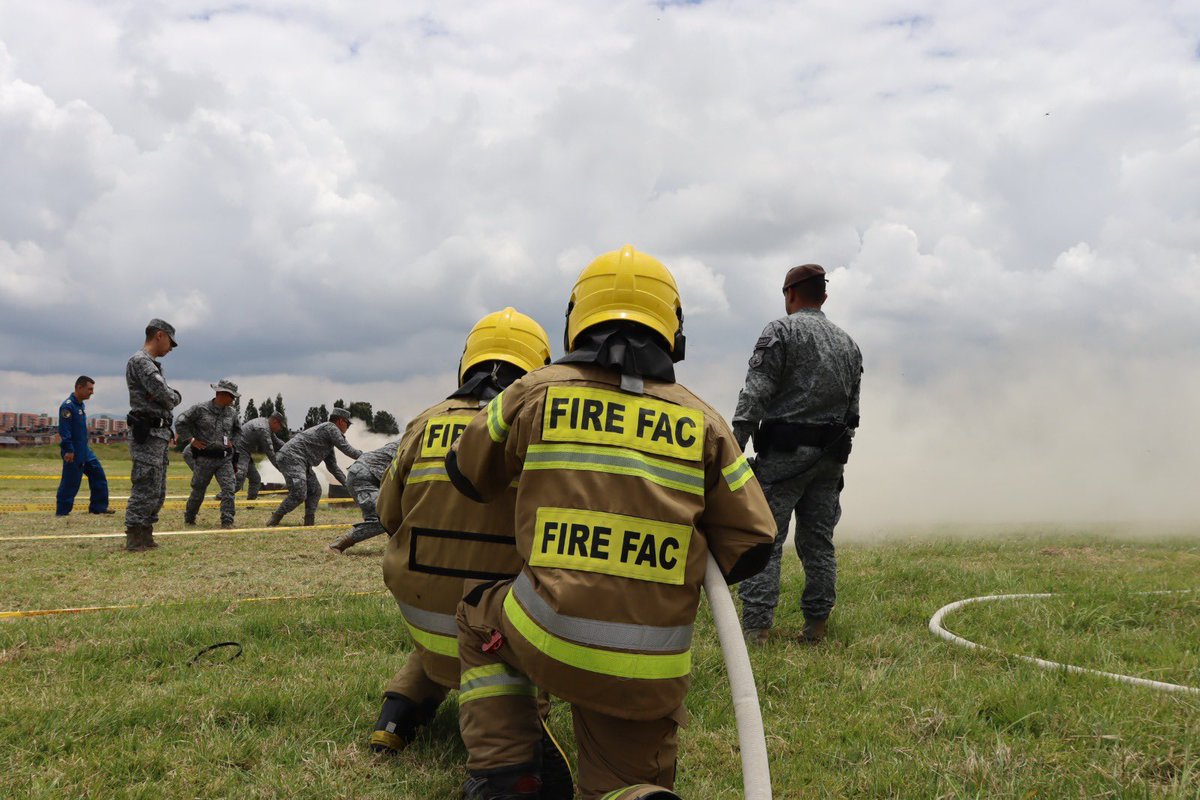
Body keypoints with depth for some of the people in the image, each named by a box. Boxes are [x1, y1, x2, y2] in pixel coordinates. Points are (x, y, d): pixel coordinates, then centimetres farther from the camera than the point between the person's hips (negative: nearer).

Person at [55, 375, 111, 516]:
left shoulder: (80, 404, 13)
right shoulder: (68, 406, -16)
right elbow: (64, 430, -20)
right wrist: (68, 450, -22)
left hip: (85, 451, 9)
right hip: (74, 453, -9)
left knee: (98, 475, 9)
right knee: (70, 482, -3)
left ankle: (98, 506, 15)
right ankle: (61, 512, 7)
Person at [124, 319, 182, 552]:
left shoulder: (154, 365, 20)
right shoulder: (140, 361, -11)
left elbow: (171, 397, 19)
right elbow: (165, 395, -19)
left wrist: (171, 396, -1)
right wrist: (173, 396, 1)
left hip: (159, 435, 10)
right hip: (147, 434, -10)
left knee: (157, 491, 12)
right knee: (145, 489, -9)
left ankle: (146, 536, 18)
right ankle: (134, 539, -6)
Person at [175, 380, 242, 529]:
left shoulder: (232, 412, 8)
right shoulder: (200, 409, -8)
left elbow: (237, 430, 27)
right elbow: (180, 424, -3)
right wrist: (191, 440, -6)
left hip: (225, 458, 3)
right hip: (204, 458, -3)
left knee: (229, 489, -11)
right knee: (198, 490, 10)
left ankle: (227, 521, -8)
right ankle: (189, 519, 30)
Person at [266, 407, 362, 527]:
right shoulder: (331, 428, -4)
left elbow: (332, 466, 29)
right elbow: (346, 448, -8)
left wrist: (347, 483, 25)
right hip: (291, 457, -11)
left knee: (315, 490, 9)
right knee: (299, 494, -16)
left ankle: (309, 523, 7)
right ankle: (273, 522, -8)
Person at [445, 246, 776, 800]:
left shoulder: (536, 392, 2)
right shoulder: (702, 421, 5)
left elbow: (467, 474, 18)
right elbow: (751, 543, 4)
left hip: (551, 638, -1)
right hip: (653, 670, 1)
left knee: (481, 618, 31)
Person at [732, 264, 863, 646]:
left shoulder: (781, 331, -4)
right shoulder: (848, 343, 17)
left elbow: (755, 393, -13)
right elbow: (852, 409, 18)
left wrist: (734, 447, -15)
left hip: (784, 452, -6)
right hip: (830, 457, 6)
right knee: (819, 542, 11)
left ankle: (755, 629, -11)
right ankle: (815, 628, 14)